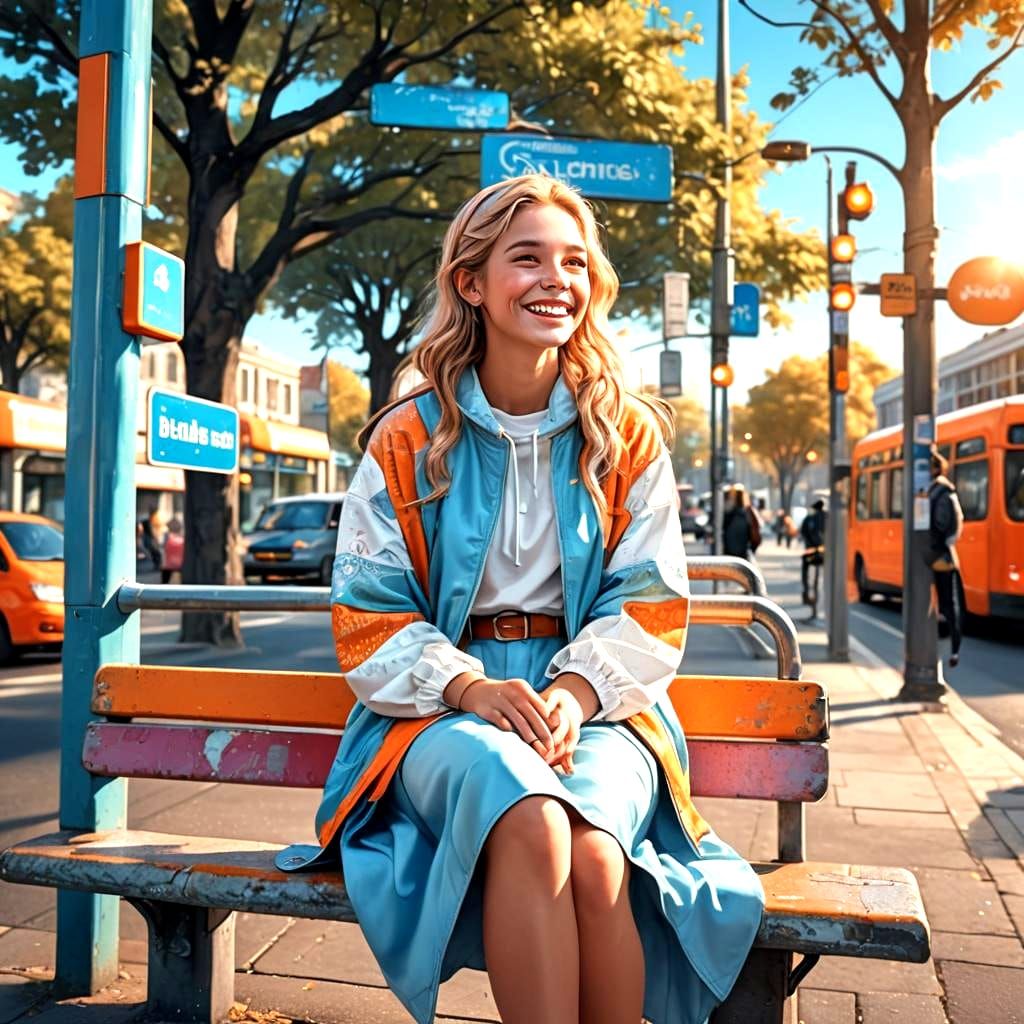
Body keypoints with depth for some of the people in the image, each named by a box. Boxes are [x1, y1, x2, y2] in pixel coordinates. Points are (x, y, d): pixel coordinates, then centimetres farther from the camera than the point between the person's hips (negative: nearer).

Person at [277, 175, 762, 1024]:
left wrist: (577, 688, -15)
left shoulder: (630, 435, 8)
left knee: (593, 856, -31)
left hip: (596, 706, 1)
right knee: (531, 824, -34)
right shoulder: (407, 439, 5)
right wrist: (471, 686, -16)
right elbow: (368, 615, 2)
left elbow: (651, 605, 5)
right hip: (444, 704, -1)